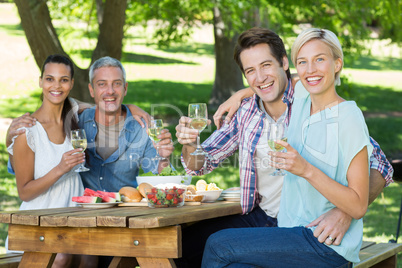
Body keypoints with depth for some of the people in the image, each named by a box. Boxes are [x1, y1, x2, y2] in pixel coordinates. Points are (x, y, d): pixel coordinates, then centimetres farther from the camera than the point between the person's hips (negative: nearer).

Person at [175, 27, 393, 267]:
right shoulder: (246, 113, 4)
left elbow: (379, 167, -17)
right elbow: (201, 164, 12)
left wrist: (346, 212, -35)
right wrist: (190, 144, -12)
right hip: (258, 217, 6)